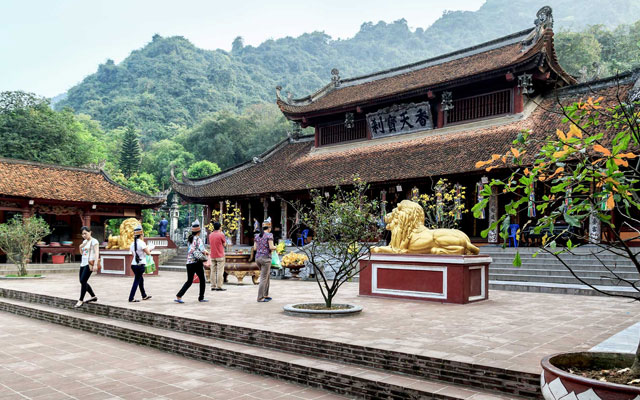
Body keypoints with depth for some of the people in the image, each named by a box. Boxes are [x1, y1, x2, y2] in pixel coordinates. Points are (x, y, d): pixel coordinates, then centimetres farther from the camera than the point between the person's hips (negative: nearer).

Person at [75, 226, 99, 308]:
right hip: (83, 263, 9)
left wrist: (95, 264, -29)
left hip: (89, 264, -9)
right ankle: (93, 296, 22)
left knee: (83, 281, -14)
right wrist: (80, 247, 5)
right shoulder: (84, 241, 18)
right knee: (83, 282, 8)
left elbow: (96, 252, -17)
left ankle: (81, 300, -7)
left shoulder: (94, 241, -6)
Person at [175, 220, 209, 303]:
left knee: (189, 281, 13)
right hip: (197, 262, -6)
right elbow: (202, 250, -23)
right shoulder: (198, 239, -11)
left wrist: (204, 251, 6)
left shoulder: (190, 239, 10)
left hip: (189, 262, 6)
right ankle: (201, 298, 16)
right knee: (202, 280, 11)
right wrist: (206, 252, -2)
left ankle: (178, 296, 1)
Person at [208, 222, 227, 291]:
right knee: (220, 271, -3)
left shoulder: (210, 235, 7)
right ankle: (219, 286, -5)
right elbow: (224, 244, 0)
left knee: (213, 271, 8)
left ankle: (213, 286, 9)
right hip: (220, 256, -5)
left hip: (212, 256, 6)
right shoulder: (221, 235, -11)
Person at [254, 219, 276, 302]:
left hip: (258, 258, 7)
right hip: (266, 258, -7)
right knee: (263, 278, -2)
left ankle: (265, 295, 23)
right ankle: (260, 298, -1)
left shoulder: (257, 236, 10)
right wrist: (275, 247, 5)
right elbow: (271, 247, -16)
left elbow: (255, 248, 8)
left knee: (267, 276, 21)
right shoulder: (269, 235, -8)